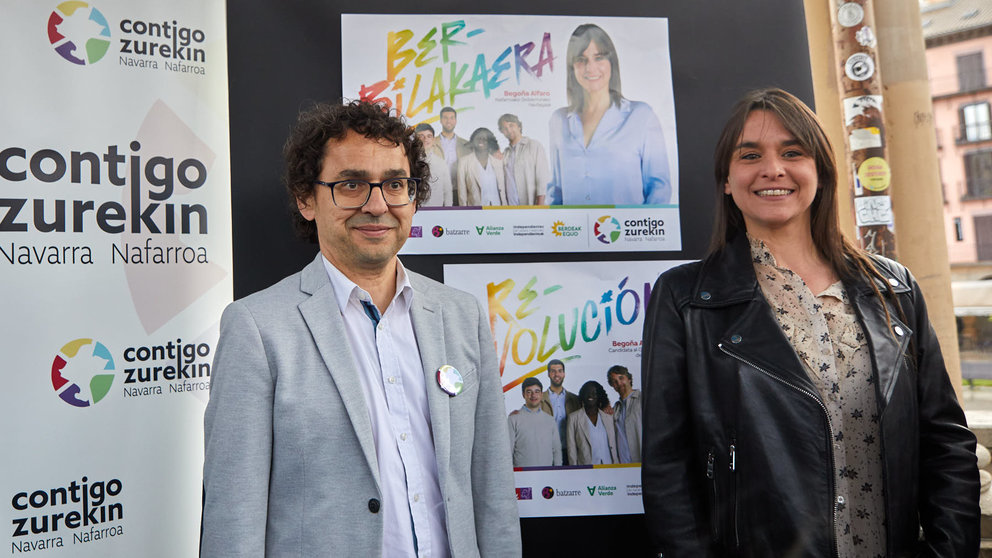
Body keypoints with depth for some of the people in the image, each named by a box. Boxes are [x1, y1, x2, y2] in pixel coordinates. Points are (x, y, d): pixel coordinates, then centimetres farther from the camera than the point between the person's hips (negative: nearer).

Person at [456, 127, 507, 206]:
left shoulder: (498, 162, 11)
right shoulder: (464, 162, 5)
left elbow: (502, 190, 11)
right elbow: (462, 191, 3)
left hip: (497, 207, 2)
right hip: (476, 209, -2)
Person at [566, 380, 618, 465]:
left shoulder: (608, 418, 11)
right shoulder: (573, 417, 3)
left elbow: (613, 446, 13)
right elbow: (571, 448, 1)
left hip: (608, 465, 2)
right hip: (586, 467, -2)